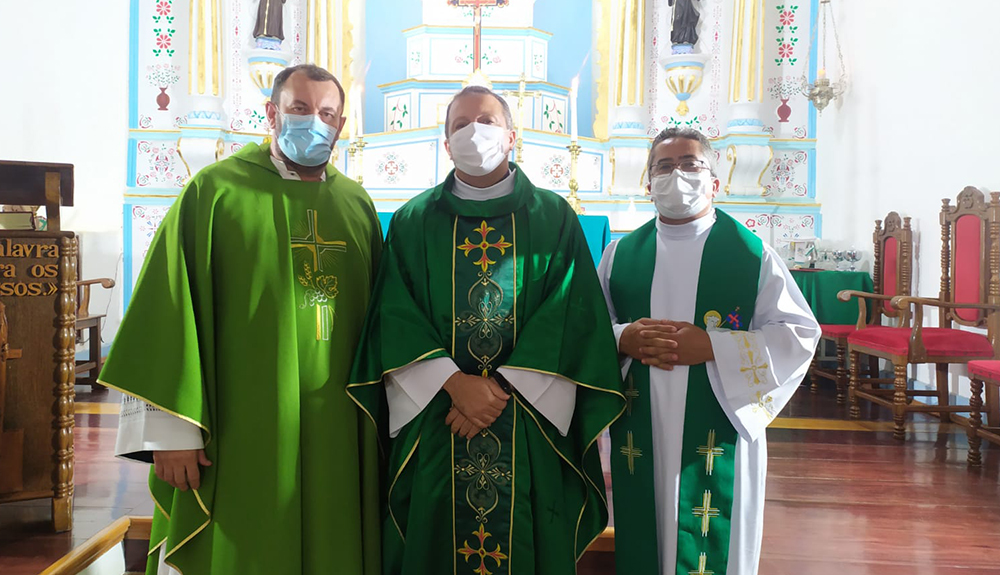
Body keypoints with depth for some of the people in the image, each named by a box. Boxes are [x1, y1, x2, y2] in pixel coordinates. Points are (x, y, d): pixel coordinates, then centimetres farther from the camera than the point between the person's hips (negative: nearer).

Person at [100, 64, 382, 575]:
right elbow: (169, 308, -7)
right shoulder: (215, 189, -3)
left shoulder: (358, 204, 10)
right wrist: (172, 430, -11)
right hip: (239, 434, -3)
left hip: (337, 434, 4)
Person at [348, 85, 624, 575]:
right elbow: (396, 315, -2)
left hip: (530, 427, 0)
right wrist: (454, 382, -15)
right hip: (434, 424, 1)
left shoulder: (554, 218, 6)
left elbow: (571, 313, -5)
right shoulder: (413, 221, 8)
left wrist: (501, 387, -13)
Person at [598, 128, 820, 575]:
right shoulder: (620, 254, 8)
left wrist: (712, 346, -15)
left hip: (720, 439, -2)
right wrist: (624, 338, -13)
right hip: (638, 438, 2)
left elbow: (799, 333, -3)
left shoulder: (752, 254, 0)